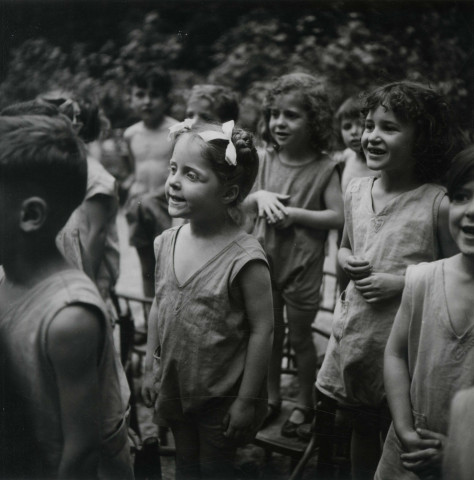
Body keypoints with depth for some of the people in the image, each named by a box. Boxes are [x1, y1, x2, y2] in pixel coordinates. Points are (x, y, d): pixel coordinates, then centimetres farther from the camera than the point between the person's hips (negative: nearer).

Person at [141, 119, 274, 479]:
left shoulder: (244, 258, -25)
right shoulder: (167, 243, -7)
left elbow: (262, 330, -20)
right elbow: (158, 308, 5)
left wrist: (246, 400, -16)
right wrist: (151, 369, 9)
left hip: (222, 395, -5)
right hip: (174, 385, 5)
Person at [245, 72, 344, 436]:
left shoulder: (324, 167, -14)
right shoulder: (268, 158, 0)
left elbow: (337, 216, -18)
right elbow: (248, 204, 9)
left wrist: (295, 213, -22)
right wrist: (259, 196, -13)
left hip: (302, 265, -4)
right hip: (266, 259, 5)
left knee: (300, 337, 11)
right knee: (270, 334, 18)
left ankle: (305, 404, 31)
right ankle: (273, 398, 37)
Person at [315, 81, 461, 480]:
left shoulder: (438, 203, -15)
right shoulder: (356, 191, 2)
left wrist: (401, 281, -19)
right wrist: (349, 262, -4)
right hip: (354, 329, 5)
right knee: (362, 429, 23)